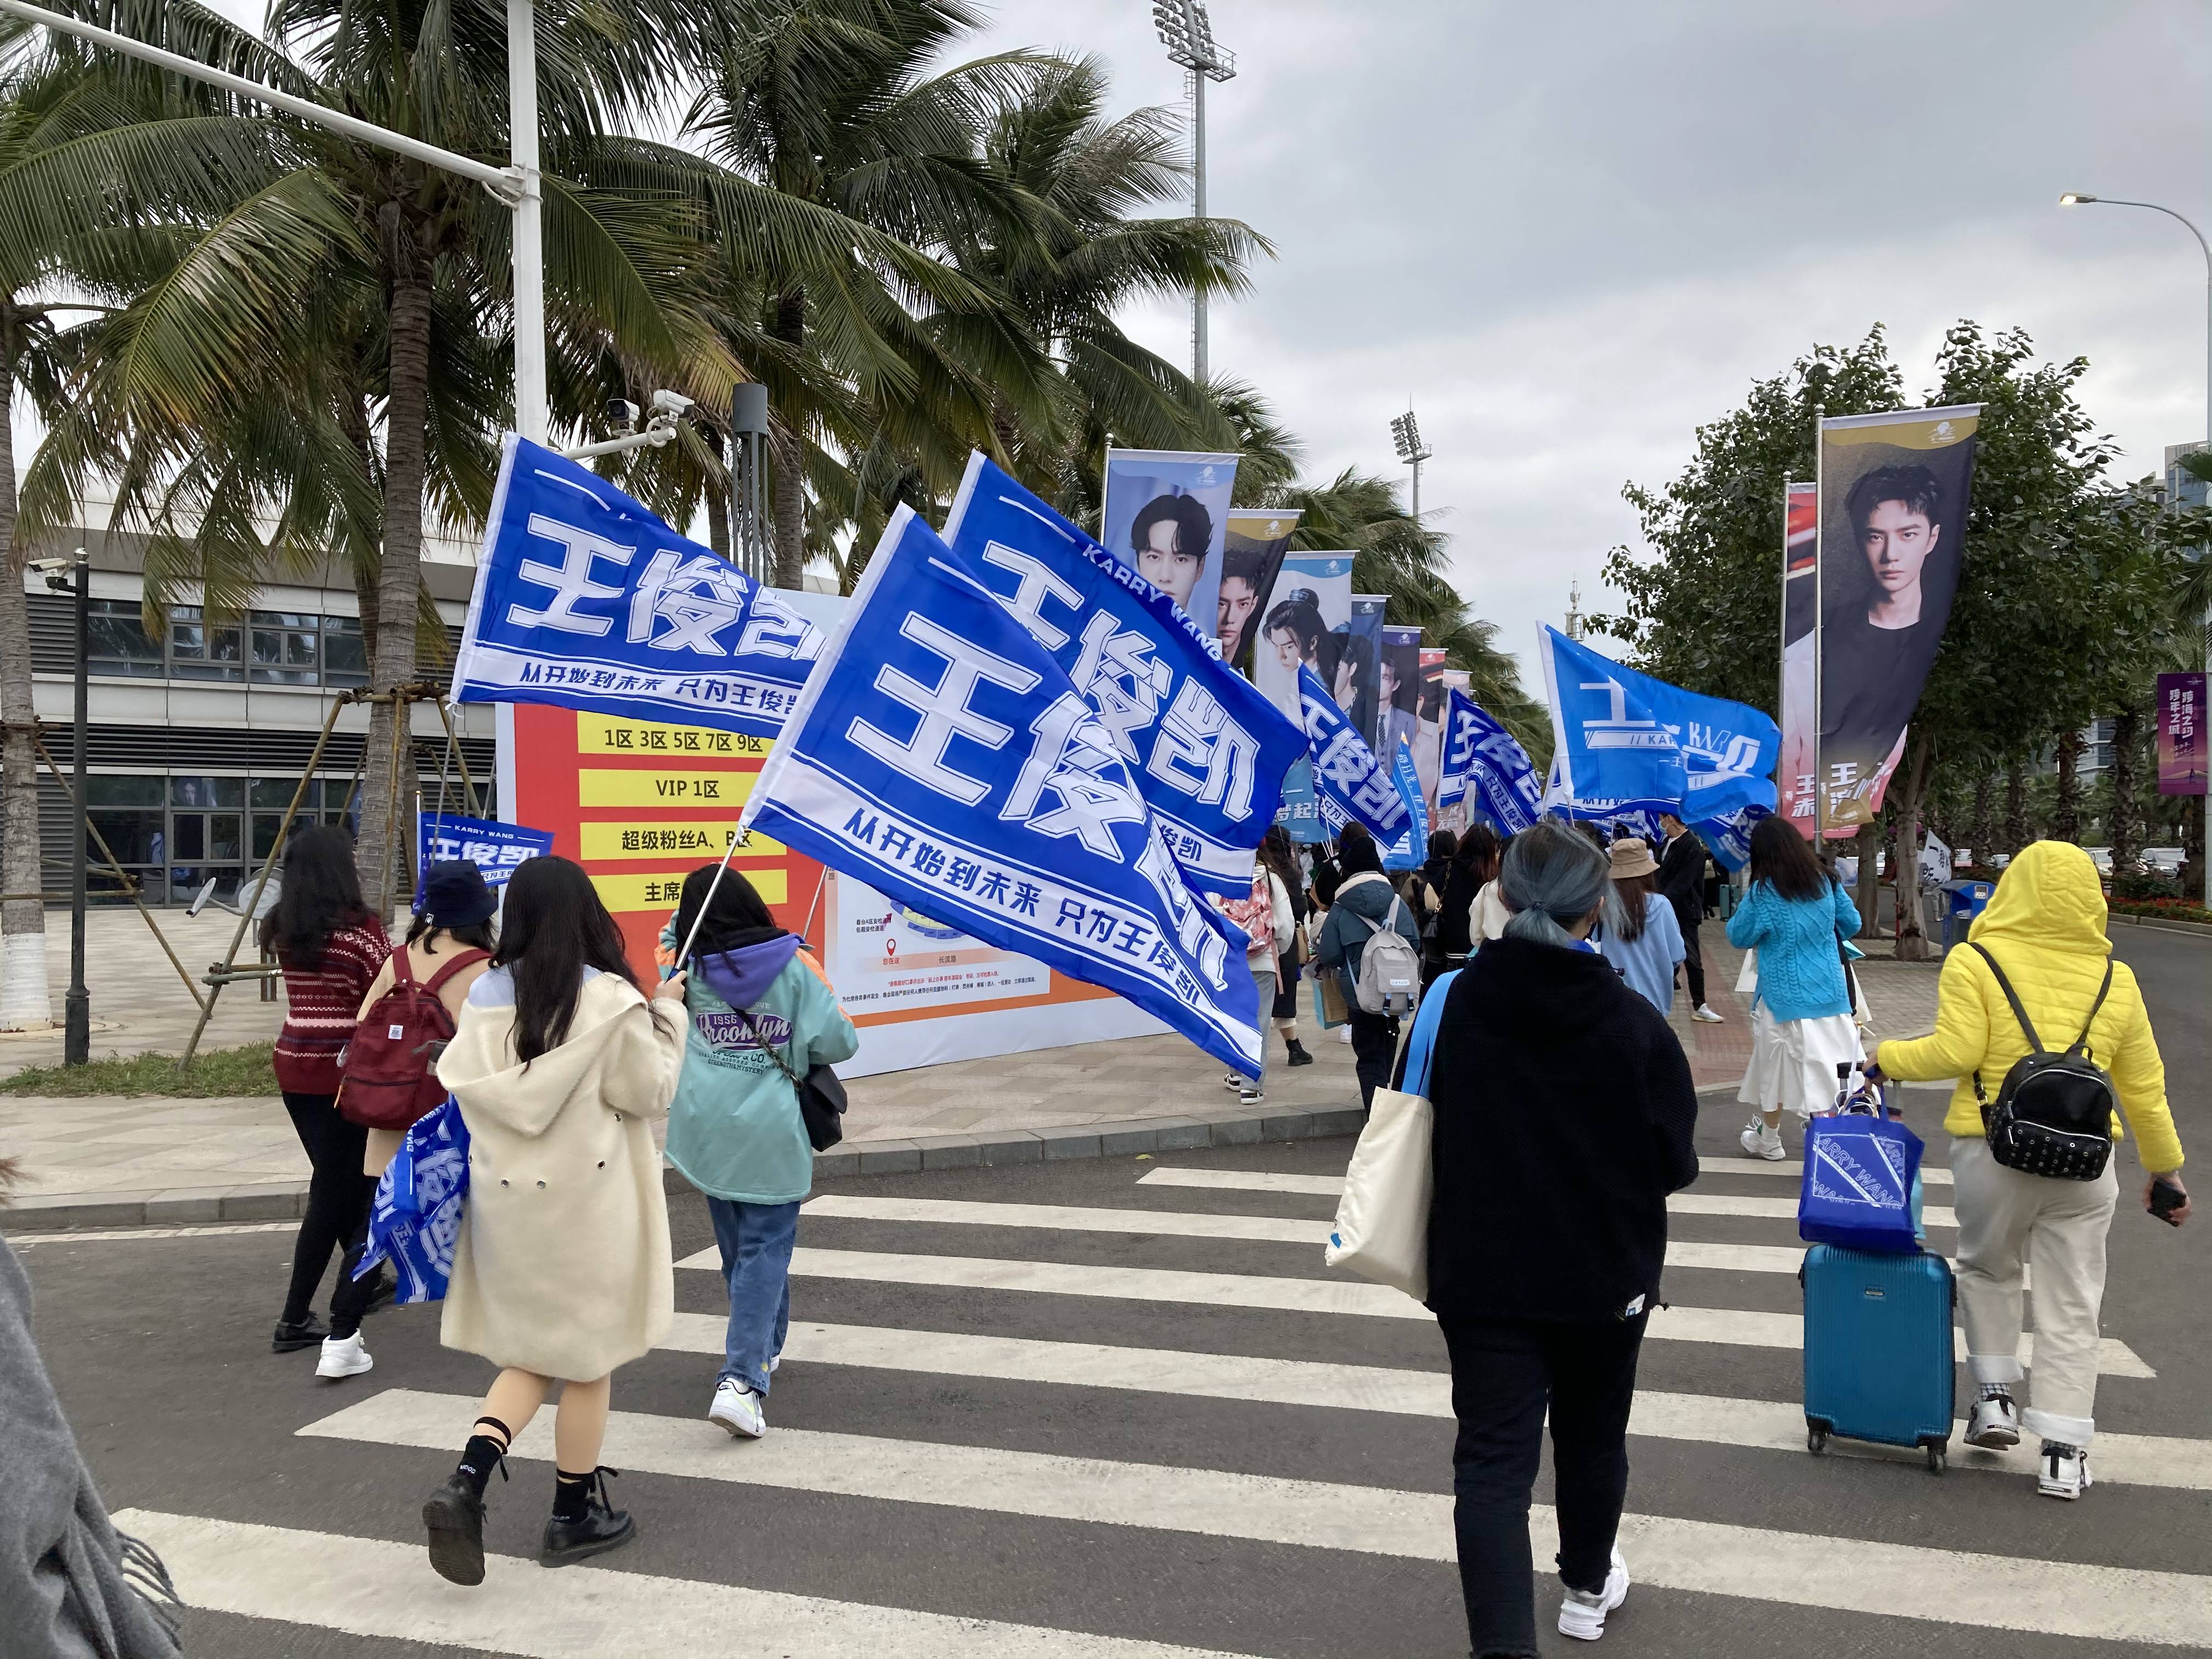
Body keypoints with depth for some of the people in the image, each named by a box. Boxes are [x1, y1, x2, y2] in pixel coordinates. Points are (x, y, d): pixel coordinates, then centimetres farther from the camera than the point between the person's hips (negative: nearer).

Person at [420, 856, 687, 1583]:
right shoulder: (609, 1002, -15)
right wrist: (665, 1016, 4)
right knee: (588, 1356, 12)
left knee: (530, 1352, 18)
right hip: (587, 1201, -4)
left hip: (507, 1197, 5)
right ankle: (574, 1515, 24)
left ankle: (466, 1483, -1)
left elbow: (458, 1083, 4)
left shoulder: (485, 998, -2)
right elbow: (648, 1091, -7)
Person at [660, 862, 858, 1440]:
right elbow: (840, 1042, -8)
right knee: (764, 1252, -1)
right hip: (771, 1133, -4)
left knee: (736, 1248, 20)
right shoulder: (794, 968, -8)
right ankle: (742, 1380, -12)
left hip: (707, 1130, 4)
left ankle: (761, 1345, 38)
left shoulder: (688, 971, -1)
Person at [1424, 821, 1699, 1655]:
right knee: (1591, 1437, 22)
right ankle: (1588, 1588, 43)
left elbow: (1418, 1140, -2)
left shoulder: (1452, 1005, -11)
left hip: (1481, 1272, 0)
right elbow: (1675, 1162, -7)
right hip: (1606, 1273, 1)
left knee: (1492, 1459, 1)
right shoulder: (1634, 1022, -14)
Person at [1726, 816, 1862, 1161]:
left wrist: (1744, 906, 12)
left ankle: (1769, 1141, 27)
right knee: (1818, 1070, 6)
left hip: (1785, 997, -4)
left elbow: (1739, 938, -3)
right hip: (1830, 993, 4)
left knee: (1773, 1067, 13)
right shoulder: (1825, 882, 1)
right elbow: (1851, 924, 14)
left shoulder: (1763, 893, -14)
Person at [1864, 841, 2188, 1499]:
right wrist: (2165, 1165, 19)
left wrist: (1887, 1059, 3)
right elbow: (2144, 1086, 9)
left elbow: (1955, 1052, -14)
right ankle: (2063, 1451, 10)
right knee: (2072, 1303, 9)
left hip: (1992, 1150, -2)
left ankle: (1995, 1396, 21)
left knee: (1989, 1270, 24)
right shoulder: (2115, 978, 5)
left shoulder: (1975, 961, -6)